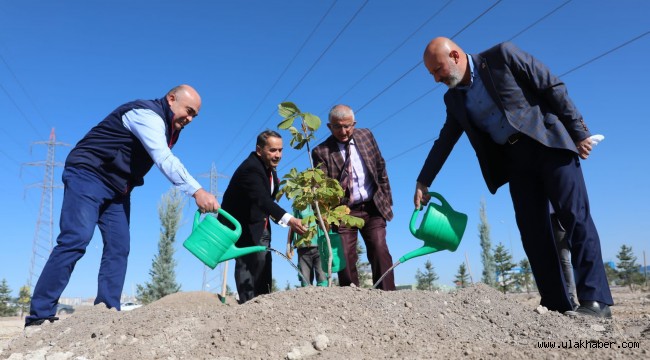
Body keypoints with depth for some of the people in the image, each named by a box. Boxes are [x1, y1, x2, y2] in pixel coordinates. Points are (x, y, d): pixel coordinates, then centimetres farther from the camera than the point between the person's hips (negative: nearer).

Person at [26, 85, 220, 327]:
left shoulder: (168, 127, 13)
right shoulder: (148, 114, -19)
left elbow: (166, 161, 13)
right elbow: (165, 160, -32)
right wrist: (196, 192, -39)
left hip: (117, 188, 9)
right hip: (88, 175, -9)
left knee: (119, 248, -2)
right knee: (76, 240, -18)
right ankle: (40, 315, -14)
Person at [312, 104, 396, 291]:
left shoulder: (366, 135, 4)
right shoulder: (321, 151, -8)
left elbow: (380, 167, 12)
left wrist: (387, 199, 11)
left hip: (373, 207, 2)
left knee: (380, 251, -6)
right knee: (345, 257, -3)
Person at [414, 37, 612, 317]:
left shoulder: (502, 56, -8)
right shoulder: (454, 98, 9)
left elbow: (553, 87, -7)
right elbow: (444, 142, 13)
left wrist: (578, 132, -10)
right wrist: (423, 182, 8)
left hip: (548, 142, -5)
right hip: (514, 159, 5)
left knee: (573, 215, -11)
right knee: (532, 230, -2)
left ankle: (595, 300, -8)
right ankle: (556, 306, 1)